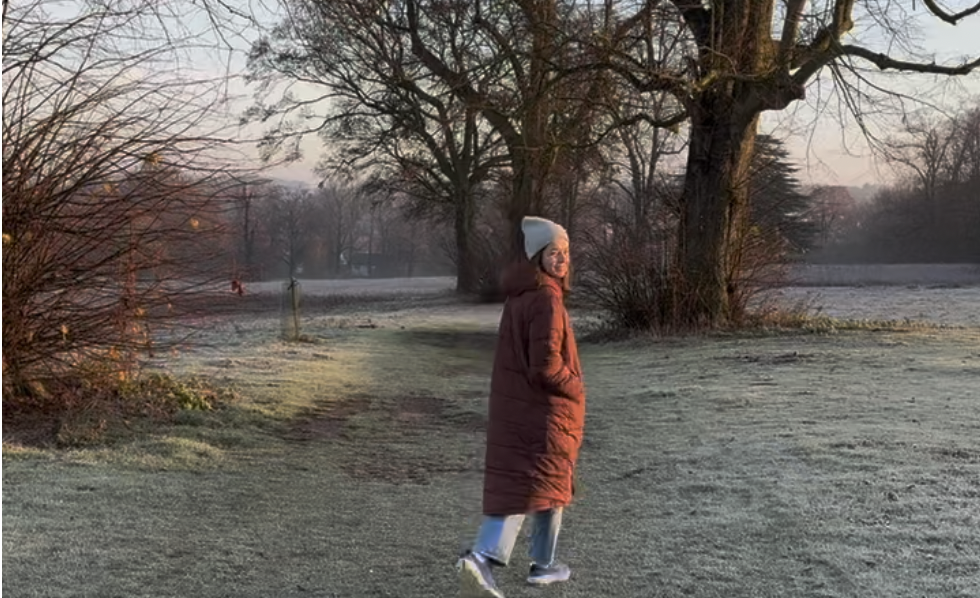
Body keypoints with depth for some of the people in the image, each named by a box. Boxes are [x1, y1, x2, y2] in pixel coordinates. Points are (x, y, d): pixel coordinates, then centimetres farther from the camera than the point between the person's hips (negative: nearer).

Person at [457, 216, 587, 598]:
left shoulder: (518, 295, 10)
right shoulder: (546, 298, -19)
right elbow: (546, 363, -23)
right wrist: (575, 387, -6)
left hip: (513, 404, 8)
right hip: (545, 408, -8)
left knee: (512, 487, 9)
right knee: (547, 485, 7)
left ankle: (483, 557, -2)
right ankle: (542, 564, 15)